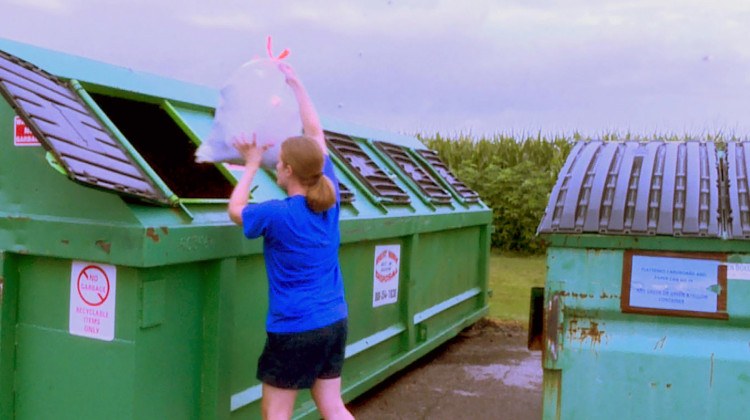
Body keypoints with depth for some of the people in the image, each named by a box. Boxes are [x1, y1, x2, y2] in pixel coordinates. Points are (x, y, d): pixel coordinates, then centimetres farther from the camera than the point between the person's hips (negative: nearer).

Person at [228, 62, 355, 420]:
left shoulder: (277, 214, -18)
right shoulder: (330, 199, -2)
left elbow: (235, 210, 4)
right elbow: (315, 133, 9)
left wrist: (252, 165, 10)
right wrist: (295, 82, 16)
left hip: (293, 329, -6)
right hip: (334, 323, 6)